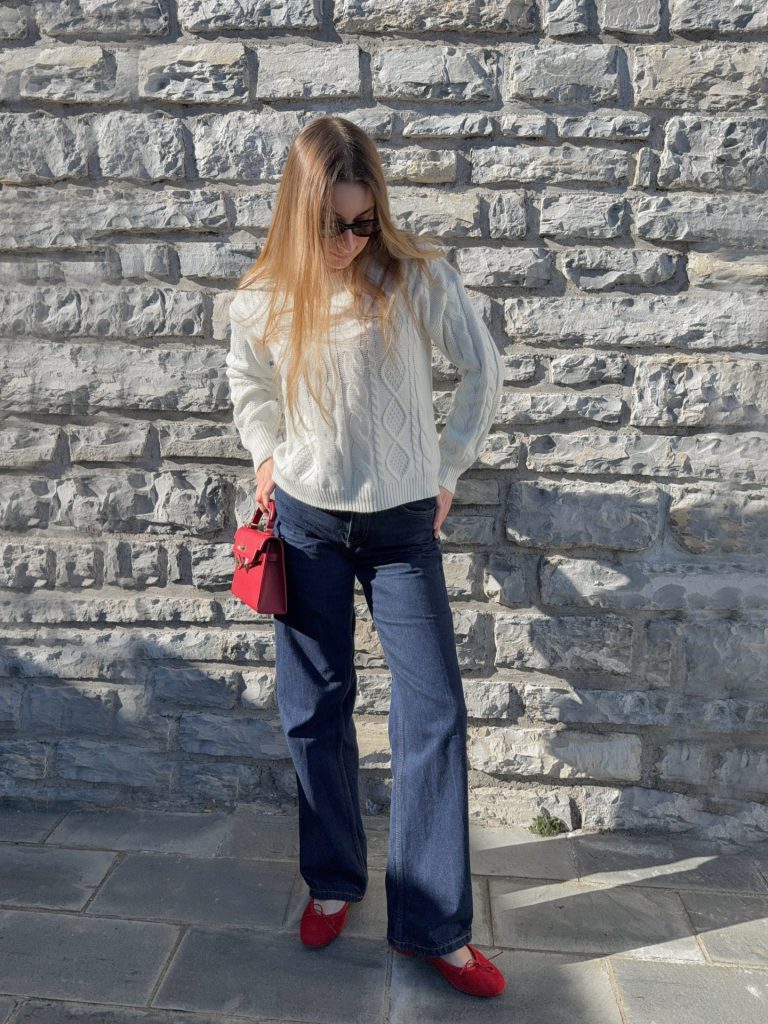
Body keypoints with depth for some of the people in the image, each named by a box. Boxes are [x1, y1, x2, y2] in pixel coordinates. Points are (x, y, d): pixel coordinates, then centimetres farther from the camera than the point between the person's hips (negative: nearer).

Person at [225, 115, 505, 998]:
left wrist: (446, 470, 3)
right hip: (304, 522, 2)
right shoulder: (261, 300, -3)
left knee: (434, 712, -2)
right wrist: (266, 457, 6)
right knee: (315, 709, 10)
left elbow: (482, 371, 2)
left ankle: (432, 923, 16)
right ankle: (333, 880, 33)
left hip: (401, 525, -1)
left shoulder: (418, 277, -10)